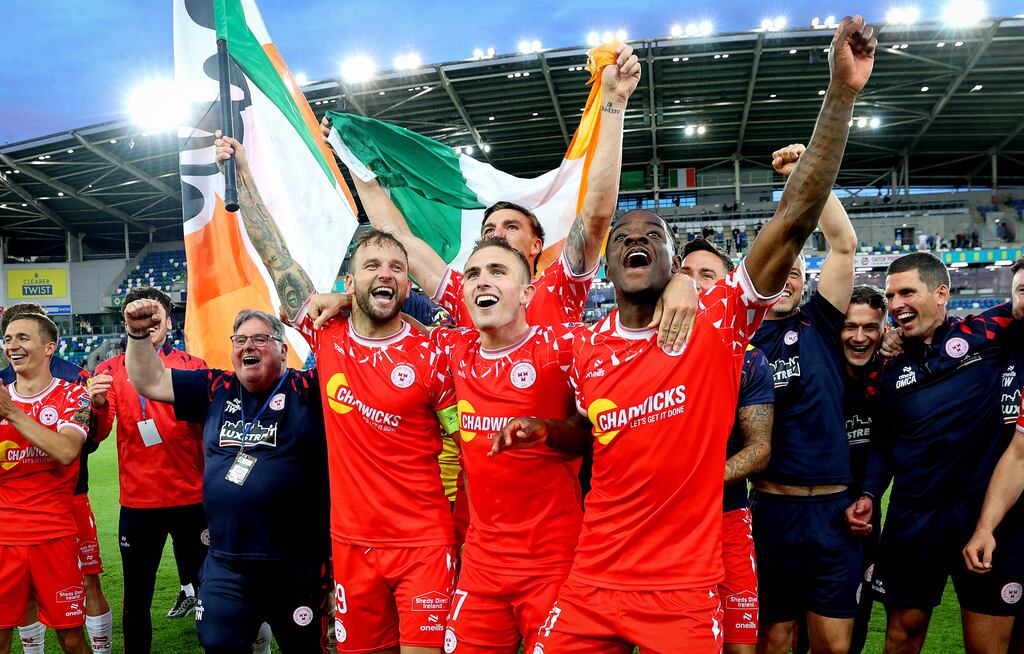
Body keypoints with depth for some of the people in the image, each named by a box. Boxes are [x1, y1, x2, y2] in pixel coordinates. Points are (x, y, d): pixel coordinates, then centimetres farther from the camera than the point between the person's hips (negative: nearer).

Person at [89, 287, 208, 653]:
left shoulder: (192, 367, 2)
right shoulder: (110, 371, 4)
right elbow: (96, 435, -8)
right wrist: (98, 406, -26)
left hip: (192, 499, 0)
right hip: (137, 502, 0)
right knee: (136, 599, 10)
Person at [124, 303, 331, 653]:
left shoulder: (307, 390, -5)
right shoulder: (216, 390, 9)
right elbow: (149, 381, 13)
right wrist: (138, 334, -2)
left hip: (298, 566, -4)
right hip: (225, 564, 4)